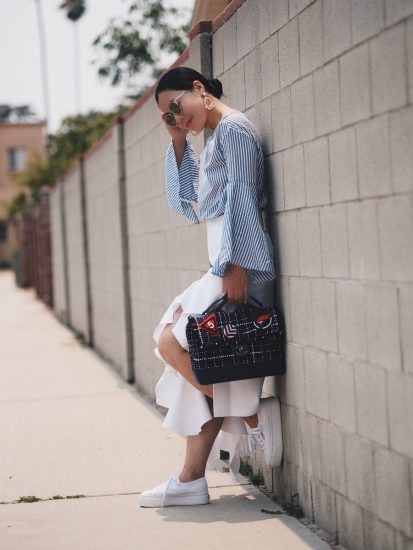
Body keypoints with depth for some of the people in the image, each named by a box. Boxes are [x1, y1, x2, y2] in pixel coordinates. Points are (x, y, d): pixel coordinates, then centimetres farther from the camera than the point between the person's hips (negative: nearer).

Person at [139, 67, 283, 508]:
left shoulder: (234, 128, -5)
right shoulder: (212, 142, 24)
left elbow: (241, 195, -15)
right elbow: (185, 206, 23)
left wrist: (233, 265, -22)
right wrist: (178, 142, 18)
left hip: (240, 265, -10)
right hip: (224, 266, 10)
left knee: (172, 342, -13)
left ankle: (254, 417, -5)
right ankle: (191, 480, 4)